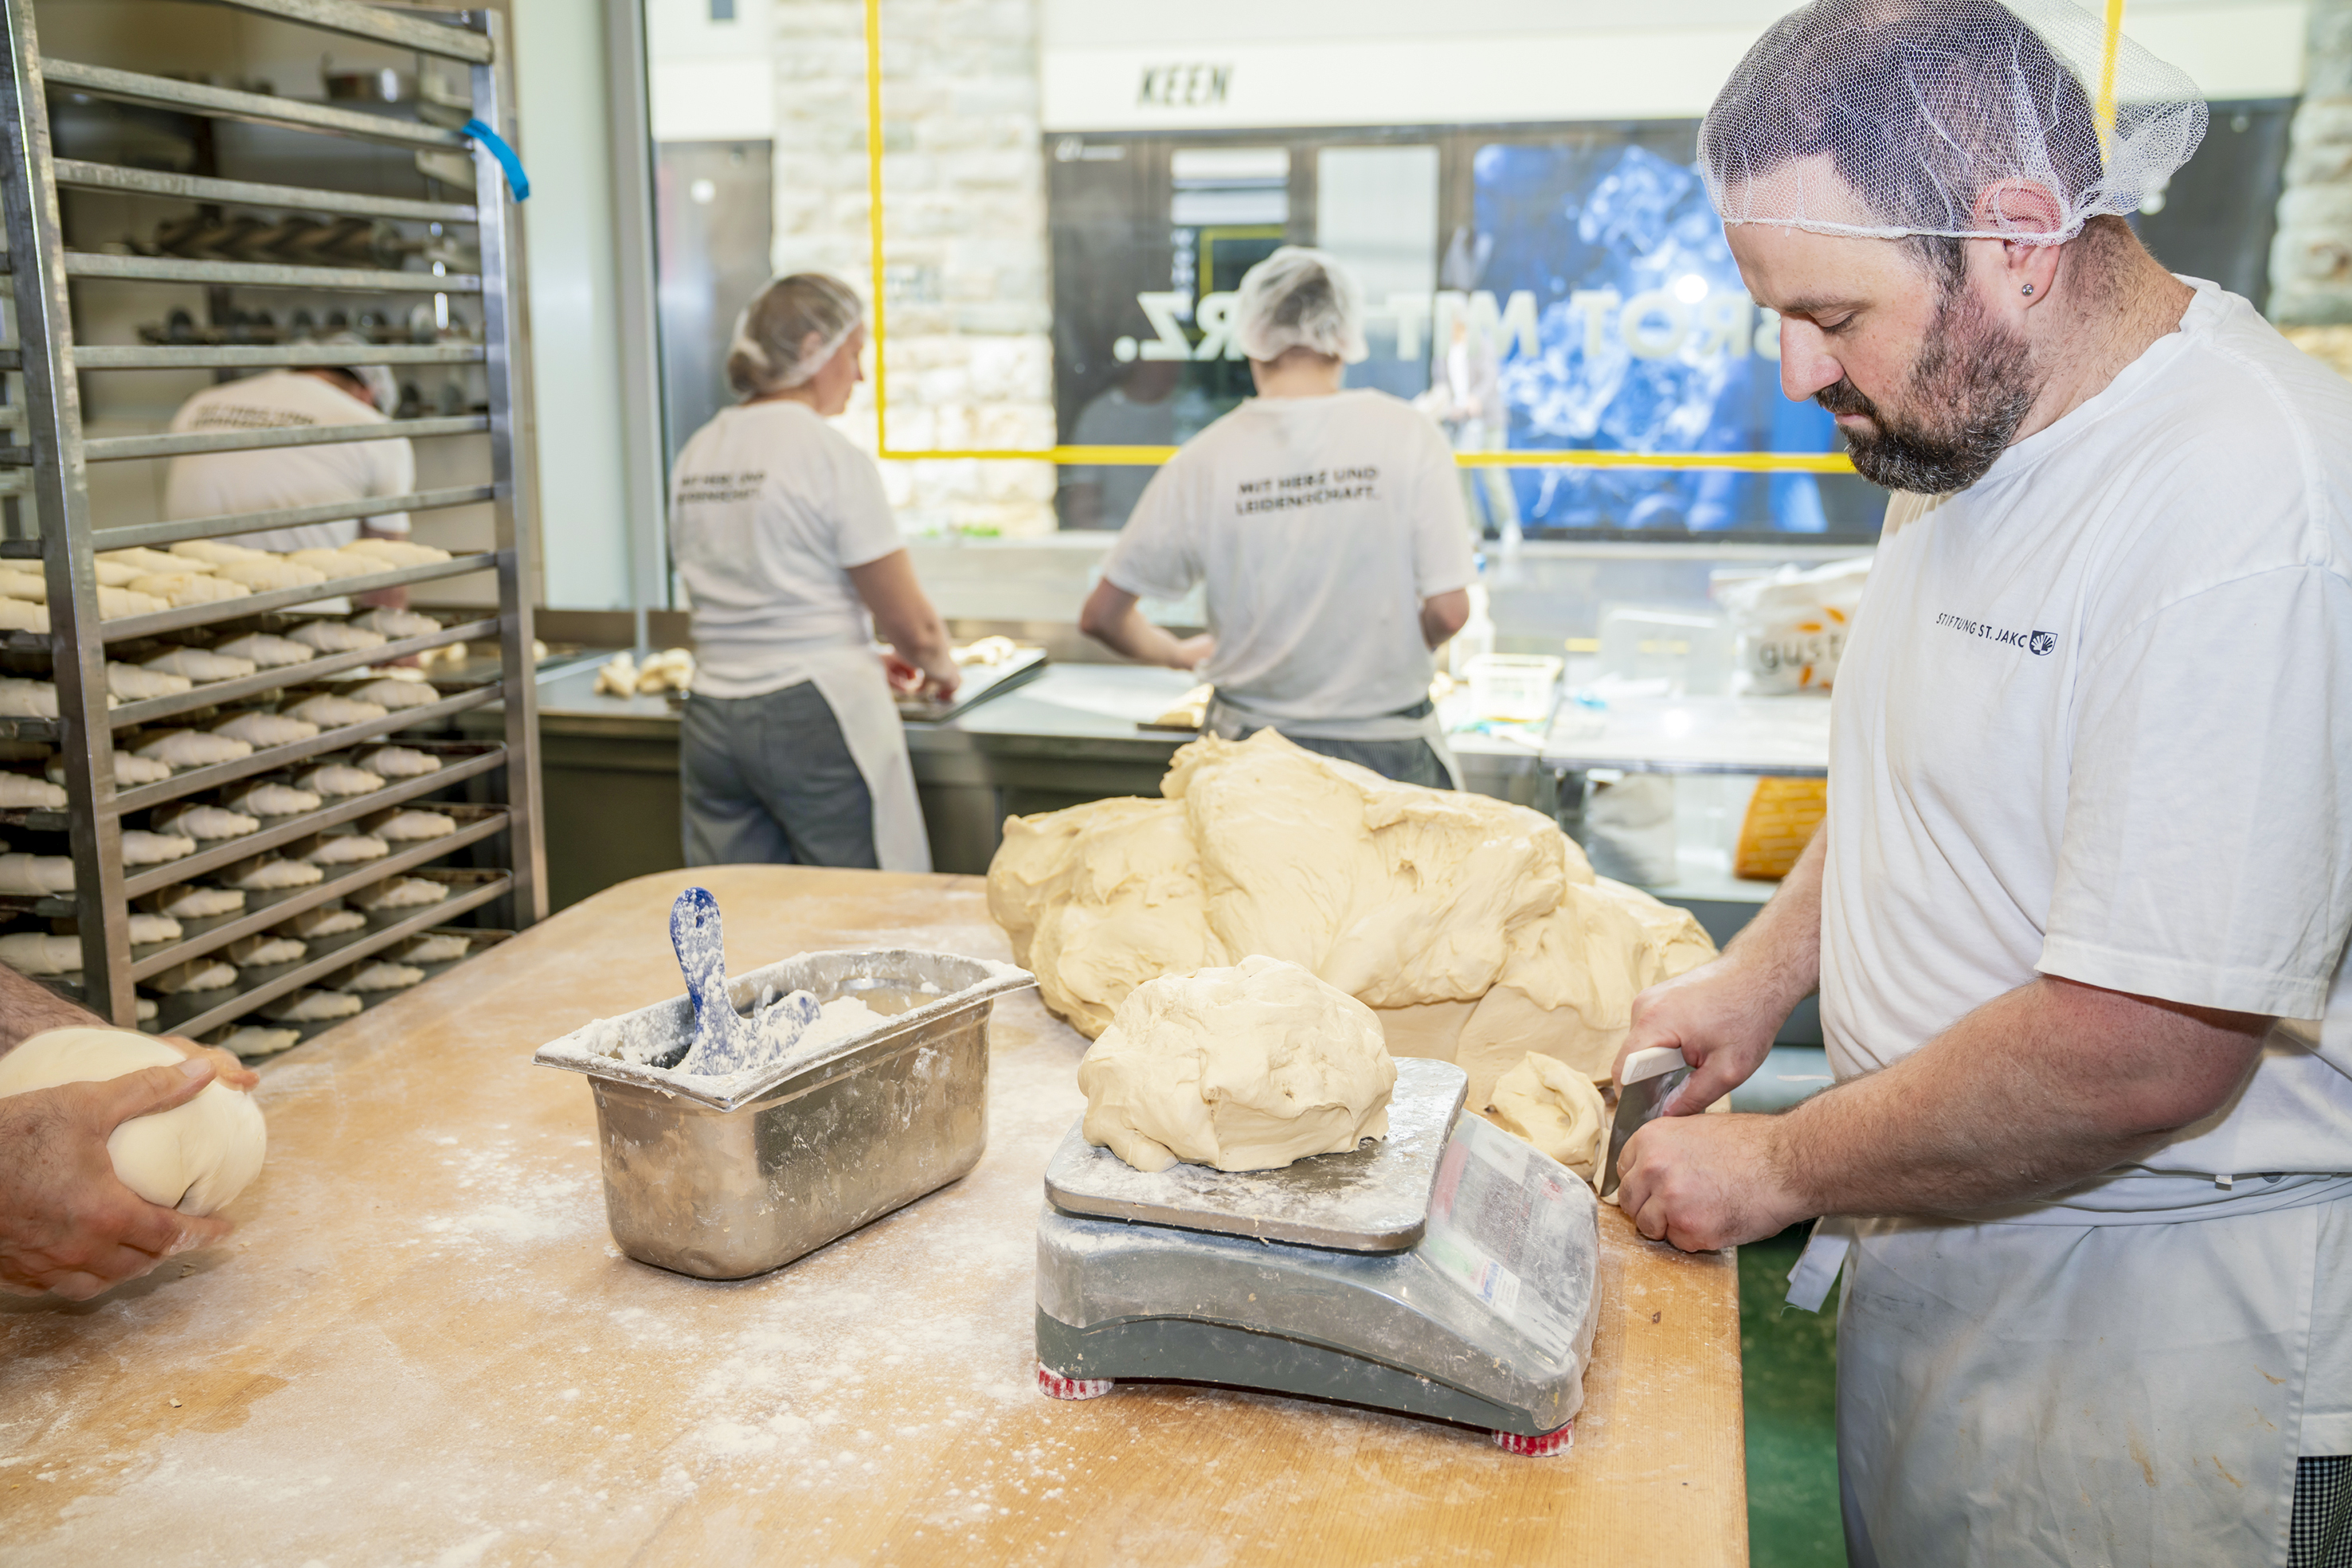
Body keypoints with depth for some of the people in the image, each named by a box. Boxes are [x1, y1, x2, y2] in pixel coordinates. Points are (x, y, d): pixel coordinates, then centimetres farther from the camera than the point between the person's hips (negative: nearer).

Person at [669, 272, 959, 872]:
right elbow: (912, 627, -9)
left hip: (711, 724, 7)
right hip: (816, 720, -6)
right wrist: (941, 669, 14)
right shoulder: (832, 456, -10)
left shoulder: (694, 456, 10)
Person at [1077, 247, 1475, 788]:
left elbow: (1101, 616, 1)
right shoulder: (1409, 435, -8)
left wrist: (1179, 654, 20)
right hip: (1390, 754, -1)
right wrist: (1388, 655, 10)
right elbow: (1447, 611, -11)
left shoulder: (1206, 458, -5)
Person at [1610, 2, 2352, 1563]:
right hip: (1934, 1242, 8)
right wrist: (1760, 980, 6)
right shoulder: (1968, 428, 3)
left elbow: (2143, 1054, -29)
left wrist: (1779, 1169, -16)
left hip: (2159, 1327, -8)